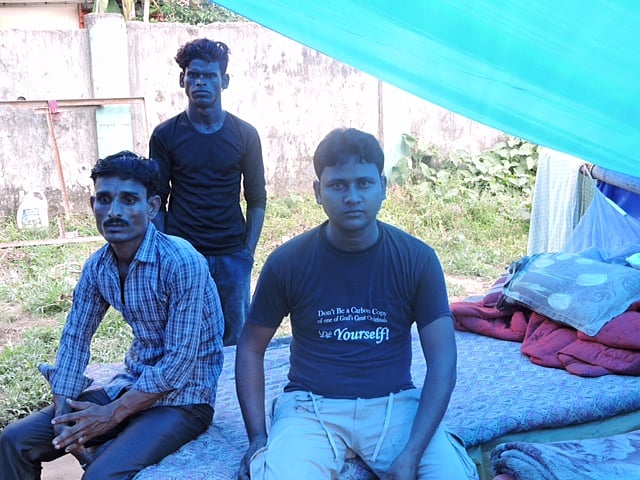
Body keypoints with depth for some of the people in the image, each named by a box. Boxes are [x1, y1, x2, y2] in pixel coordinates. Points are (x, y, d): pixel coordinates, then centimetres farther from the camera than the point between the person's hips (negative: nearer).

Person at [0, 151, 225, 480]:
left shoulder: (181, 263, -23)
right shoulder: (98, 266, -1)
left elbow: (180, 361, -22)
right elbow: (75, 337, 5)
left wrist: (112, 415, -18)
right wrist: (63, 413, -7)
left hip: (183, 397, -6)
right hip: (132, 384, 7)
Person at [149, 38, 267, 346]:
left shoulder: (244, 135, 2)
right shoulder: (165, 135, 0)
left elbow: (257, 199, 5)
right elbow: (157, 202, 3)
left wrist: (248, 251, -2)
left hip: (232, 255, 1)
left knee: (235, 339, 8)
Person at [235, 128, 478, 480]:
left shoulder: (417, 259, -5)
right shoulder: (287, 262, -4)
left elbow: (441, 362, -6)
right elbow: (251, 348, 6)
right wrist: (257, 437, -5)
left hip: (394, 404, 1)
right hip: (310, 406, 0)